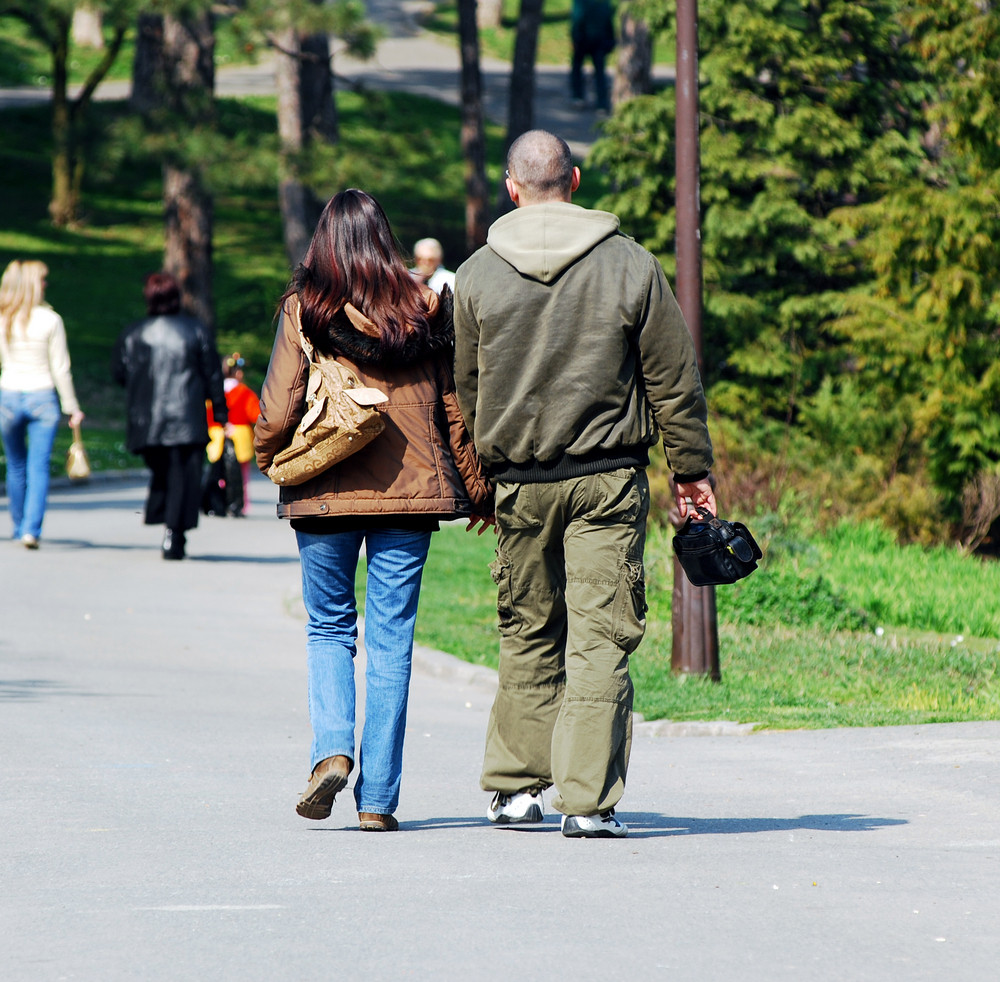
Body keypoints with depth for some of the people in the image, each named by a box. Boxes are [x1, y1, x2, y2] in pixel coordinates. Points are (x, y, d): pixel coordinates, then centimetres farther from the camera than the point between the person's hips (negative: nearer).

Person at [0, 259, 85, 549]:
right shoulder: (50, 320, -9)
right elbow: (60, 368, -6)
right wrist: (72, 407, 2)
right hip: (42, 397, -2)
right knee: (39, 466, -1)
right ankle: (32, 528, -12)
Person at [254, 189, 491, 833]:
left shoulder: (304, 311, -5)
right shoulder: (426, 310, 1)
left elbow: (279, 411, -6)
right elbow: (456, 409, 5)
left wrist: (268, 458, 15)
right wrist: (479, 488, 15)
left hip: (326, 493, -1)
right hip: (410, 491, 1)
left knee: (329, 628, 14)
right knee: (391, 640, 4)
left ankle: (332, 750, -10)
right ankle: (378, 798, 2)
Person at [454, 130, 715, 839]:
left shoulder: (478, 275, 2)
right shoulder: (630, 266, -4)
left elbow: (465, 389, 10)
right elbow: (674, 380, 0)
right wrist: (693, 468, 9)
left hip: (519, 481, 2)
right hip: (609, 476, -2)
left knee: (528, 633, 15)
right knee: (601, 635, -2)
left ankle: (514, 786, 19)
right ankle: (589, 800, -7)